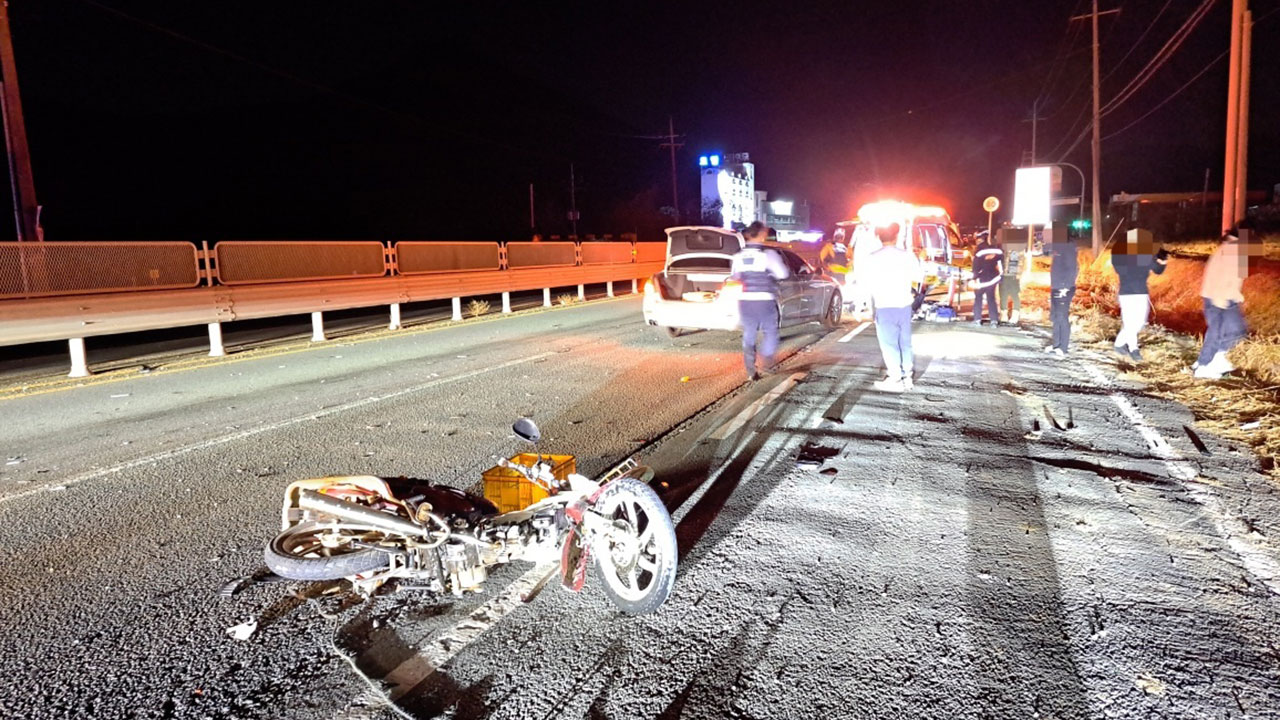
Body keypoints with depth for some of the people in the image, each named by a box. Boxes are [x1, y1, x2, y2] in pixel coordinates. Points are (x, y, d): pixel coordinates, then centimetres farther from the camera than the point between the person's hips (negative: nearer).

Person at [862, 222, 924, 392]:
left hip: (884, 306, -4)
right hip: (904, 305, 4)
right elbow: (919, 277, 9)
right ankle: (908, 376, 19)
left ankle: (895, 380, 0)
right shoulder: (907, 256, 0)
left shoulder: (873, 258, -10)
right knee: (905, 342, 14)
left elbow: (871, 285, -12)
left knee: (889, 344, 1)